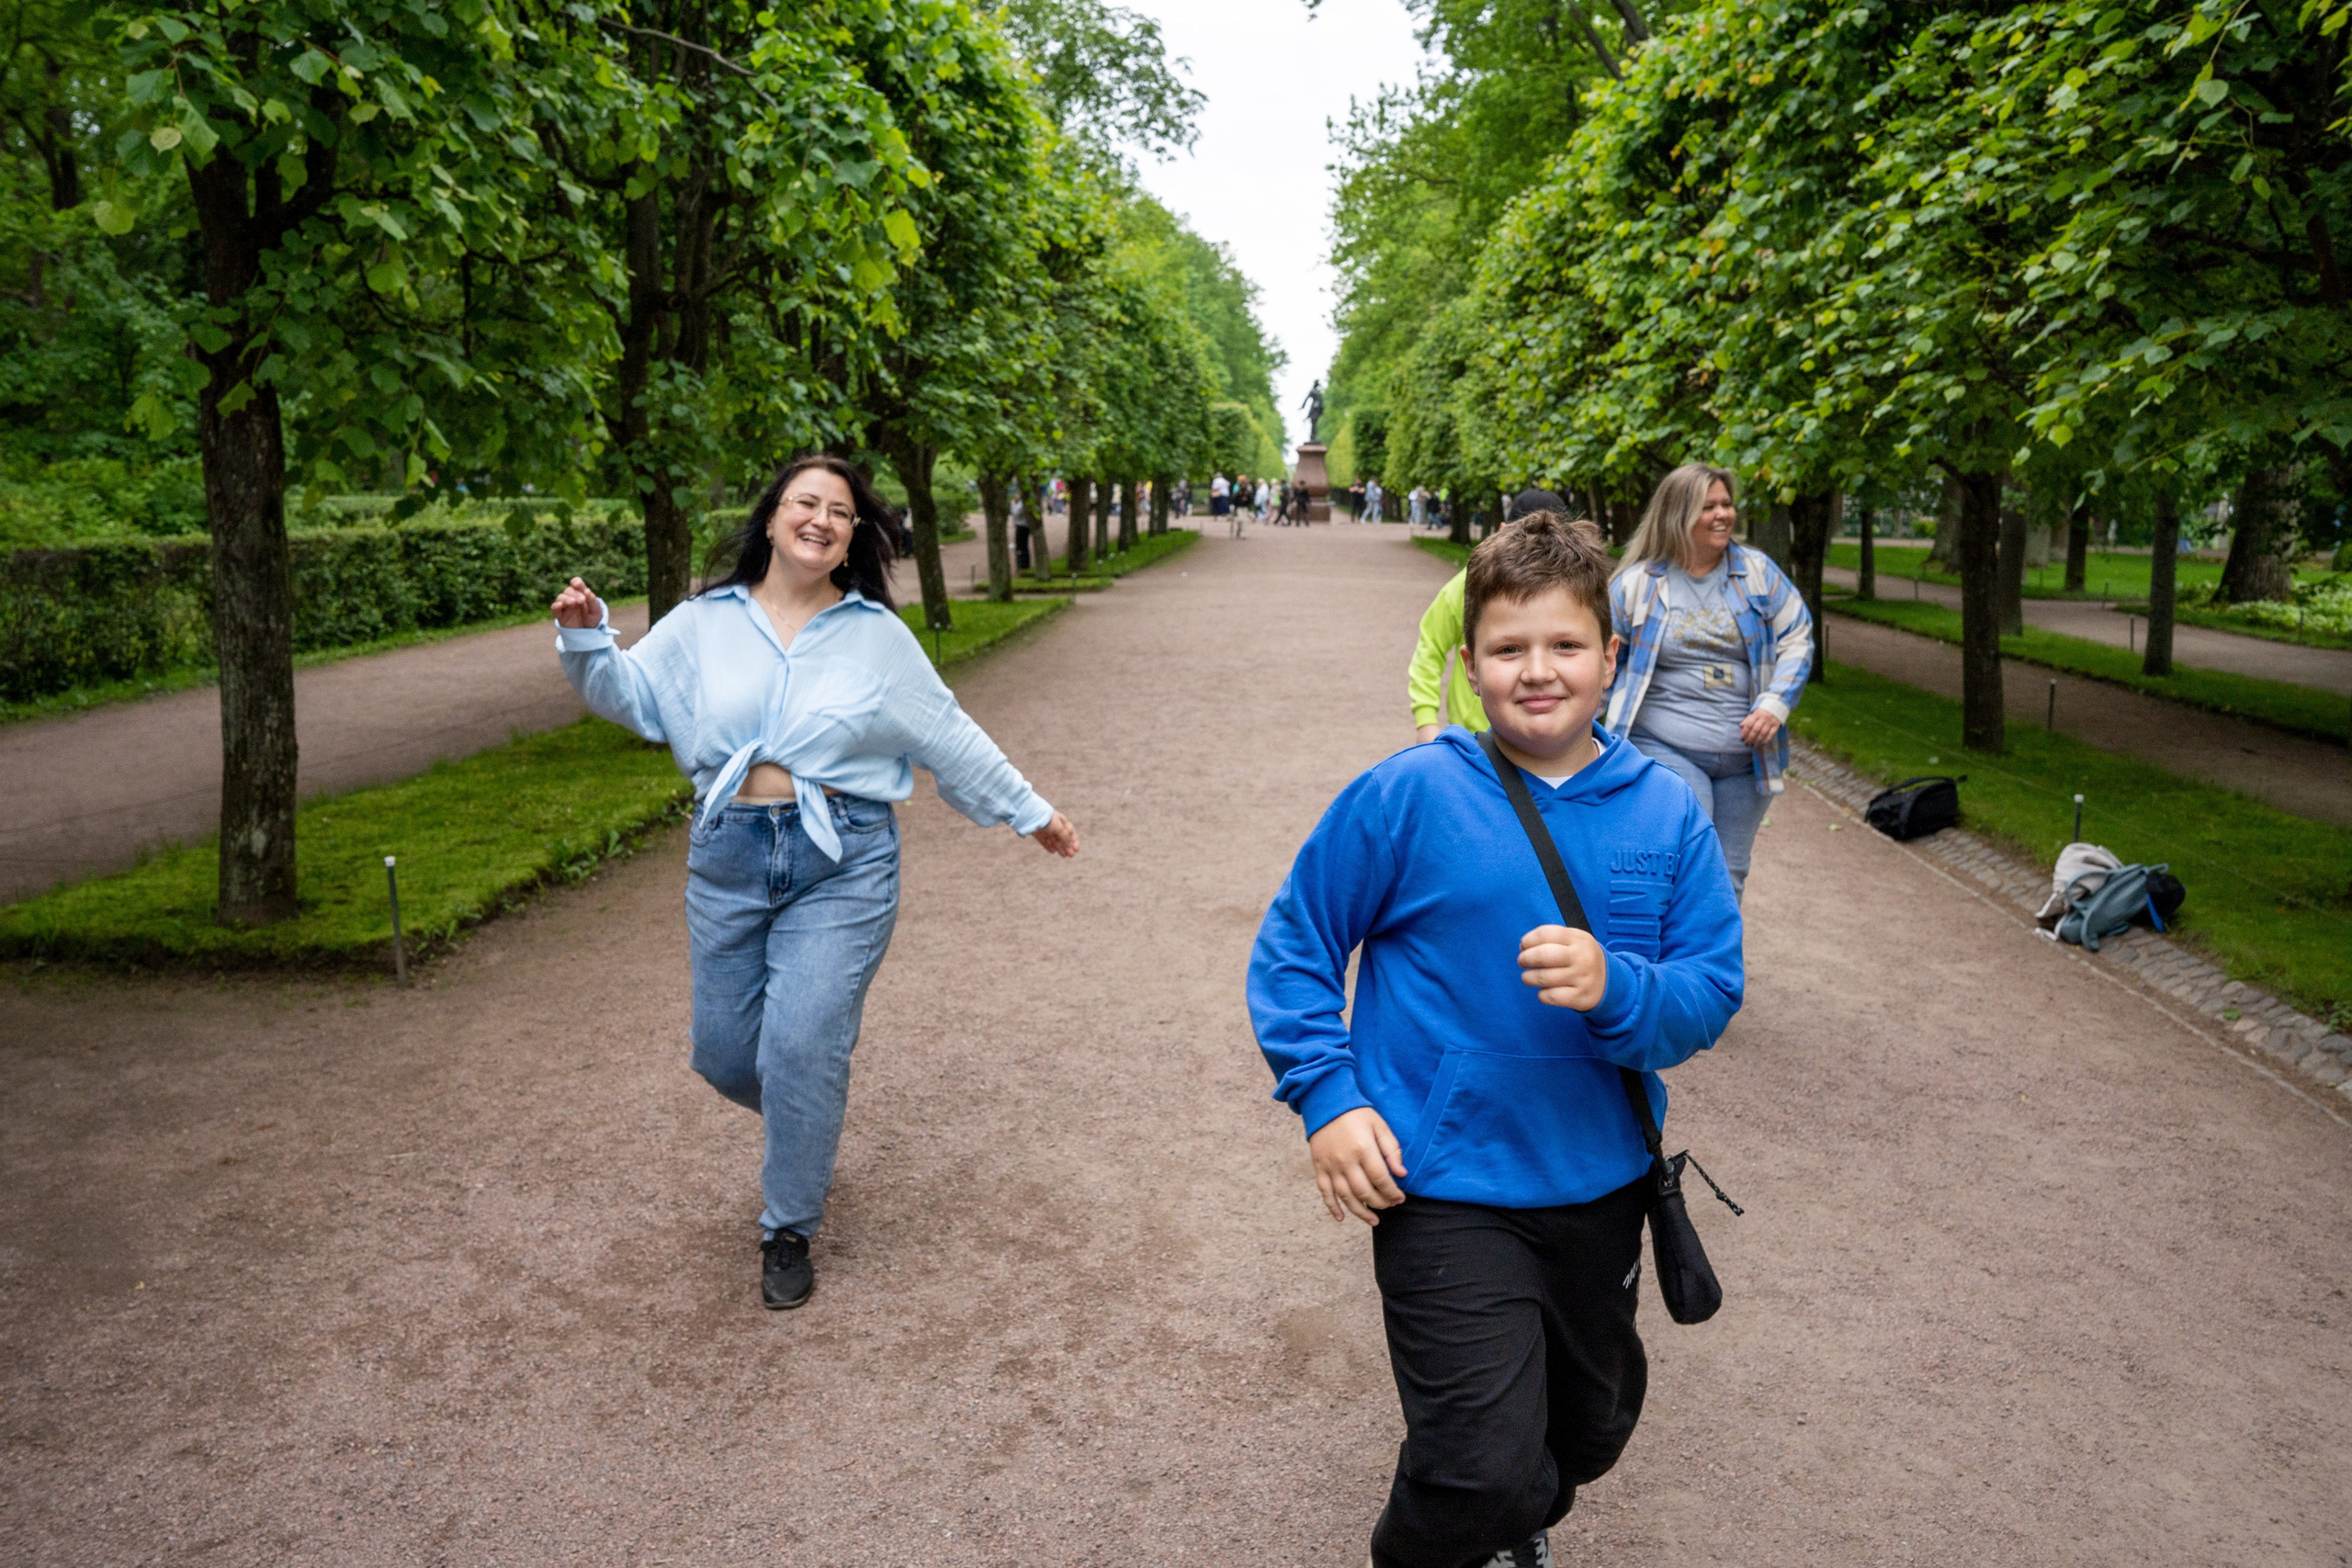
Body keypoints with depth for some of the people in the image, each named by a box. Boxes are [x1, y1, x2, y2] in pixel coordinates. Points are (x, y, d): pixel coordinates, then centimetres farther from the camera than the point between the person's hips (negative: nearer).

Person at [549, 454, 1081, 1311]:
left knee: (801, 1051, -8)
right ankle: (807, 1128, 43)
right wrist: (587, 636, -10)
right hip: (727, 858, 3)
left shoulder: (877, 634, 4)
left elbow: (950, 738, 9)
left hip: (842, 864, -2)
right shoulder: (705, 622, 7)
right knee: (724, 1054, 8)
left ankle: (789, 1230, 15)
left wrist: (1030, 811, 11)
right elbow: (628, 692, 9)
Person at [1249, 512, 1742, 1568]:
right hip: (1444, 1185, -4)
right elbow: (1292, 949, -5)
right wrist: (1328, 1096, -14)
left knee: (1592, 1426, 25)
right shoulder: (1407, 796, -13)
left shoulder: (1666, 813, -4)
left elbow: (1711, 995, -5)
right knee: (1482, 1472, -10)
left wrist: (1614, 989, -26)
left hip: (1601, 1181, 5)